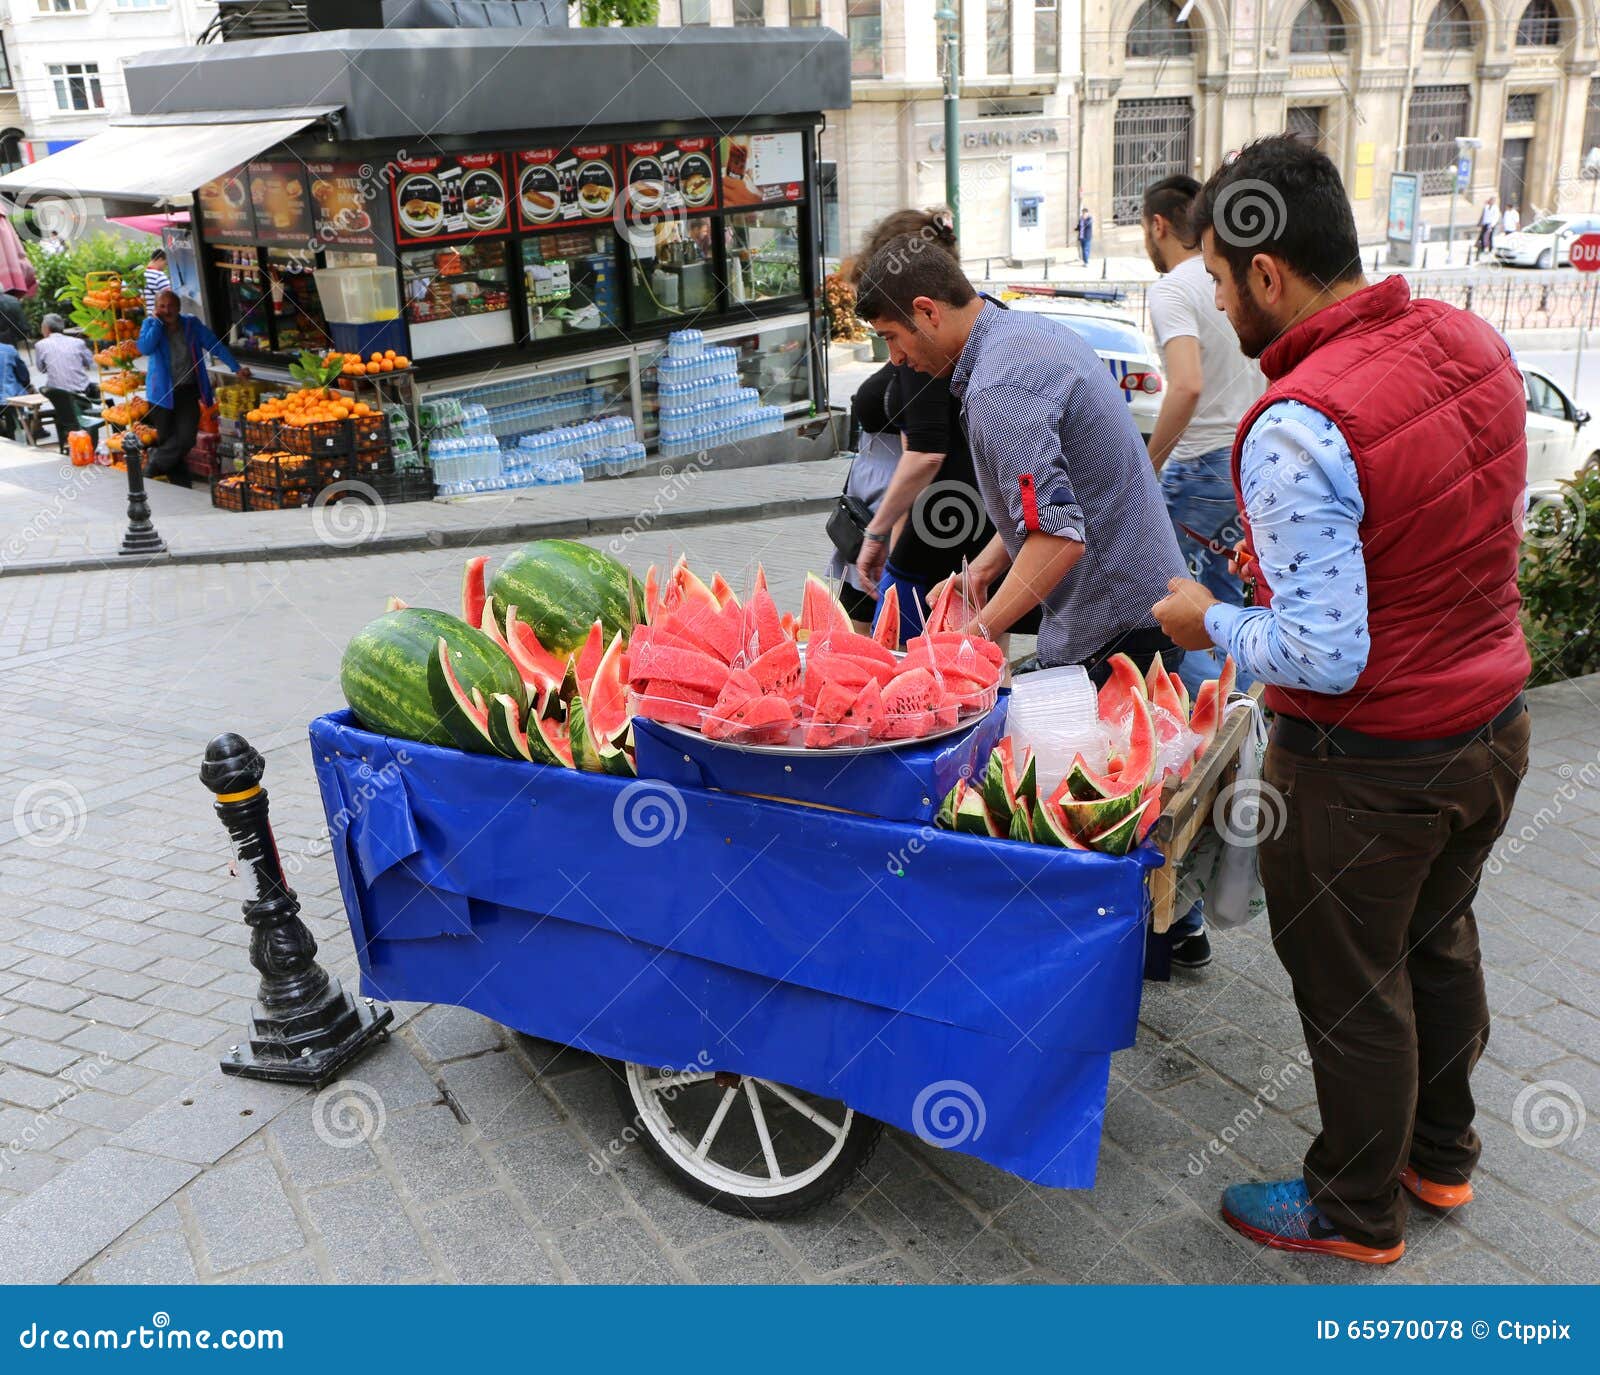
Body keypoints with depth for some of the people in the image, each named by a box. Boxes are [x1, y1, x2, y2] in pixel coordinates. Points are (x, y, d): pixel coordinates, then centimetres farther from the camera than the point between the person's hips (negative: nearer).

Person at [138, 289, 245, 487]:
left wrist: (236, 368, 6)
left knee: (186, 437, -13)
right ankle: (181, 485, 13)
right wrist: (157, 322, -13)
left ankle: (154, 463, 9)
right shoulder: (150, 325, 1)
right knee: (167, 439, 3)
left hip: (188, 391, 1)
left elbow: (215, 345, 9)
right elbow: (145, 348, -17)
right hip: (162, 394, 0)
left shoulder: (191, 324, 4)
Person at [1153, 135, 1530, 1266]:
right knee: (1438, 943, 27)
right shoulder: (1472, 340, -3)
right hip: (1494, 720, 8)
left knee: (1352, 992, 13)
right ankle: (1440, 1154, 49)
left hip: (1368, 767, -8)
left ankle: (1358, 1213, 36)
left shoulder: (1296, 429, -29)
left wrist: (1214, 623, -10)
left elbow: (1324, 656, -29)